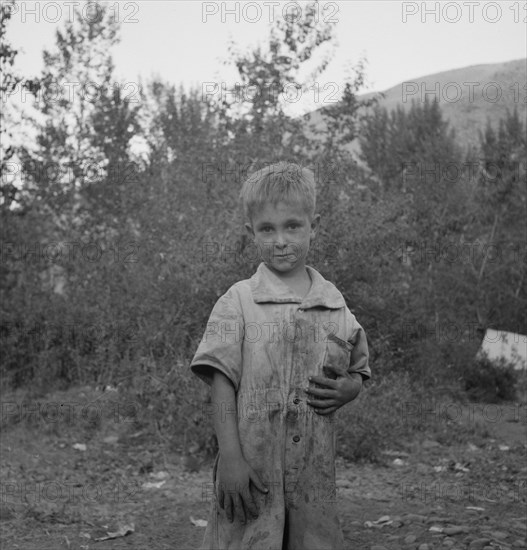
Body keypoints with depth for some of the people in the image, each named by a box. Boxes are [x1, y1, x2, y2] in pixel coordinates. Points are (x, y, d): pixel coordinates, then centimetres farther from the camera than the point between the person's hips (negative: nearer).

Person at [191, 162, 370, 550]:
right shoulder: (238, 302, -3)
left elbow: (358, 372, 17)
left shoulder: (335, 305, 7)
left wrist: (345, 389, -6)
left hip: (315, 473, 3)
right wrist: (230, 457, -12)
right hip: (252, 470, -3)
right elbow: (222, 383, -6)